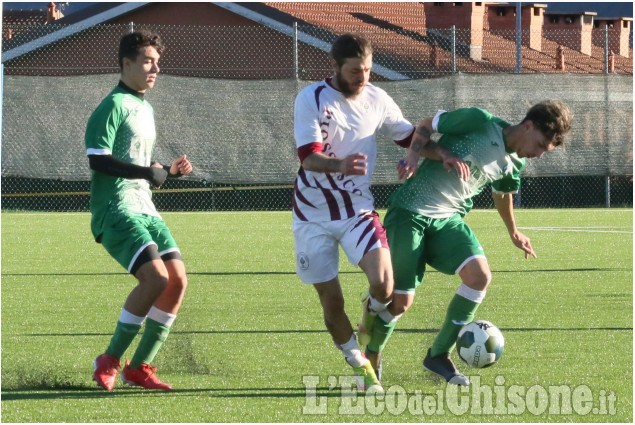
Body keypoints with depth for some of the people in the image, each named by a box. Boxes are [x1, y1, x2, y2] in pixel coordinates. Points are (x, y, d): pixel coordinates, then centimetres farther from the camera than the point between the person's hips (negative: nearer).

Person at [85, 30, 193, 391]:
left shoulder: (146, 109, 22)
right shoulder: (114, 106, -7)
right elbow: (98, 159, -18)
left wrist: (169, 172, 12)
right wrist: (148, 173, -17)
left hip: (144, 209, 9)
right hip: (115, 209, -9)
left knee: (178, 280, -3)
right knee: (156, 277, -22)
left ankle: (139, 367, 4)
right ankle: (110, 362, -11)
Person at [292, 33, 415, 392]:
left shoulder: (376, 99, -2)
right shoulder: (311, 99, -12)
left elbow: (410, 137, 11)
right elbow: (309, 158, -21)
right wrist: (340, 165, -42)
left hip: (358, 208, 2)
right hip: (314, 215, -2)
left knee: (383, 284, -20)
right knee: (332, 301, 0)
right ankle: (361, 367, 21)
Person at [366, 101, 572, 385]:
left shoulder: (514, 164, 7)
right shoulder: (479, 122, -15)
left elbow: (502, 194, 28)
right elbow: (425, 127, -6)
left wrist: (514, 233, 42)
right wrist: (415, 153, -24)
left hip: (449, 219, 6)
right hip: (410, 212, -6)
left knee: (479, 274, -17)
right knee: (399, 301, -9)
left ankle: (439, 355, -2)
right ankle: (370, 358, 20)